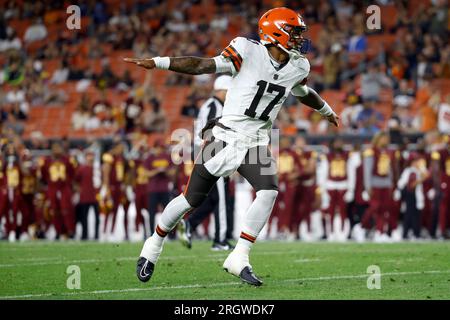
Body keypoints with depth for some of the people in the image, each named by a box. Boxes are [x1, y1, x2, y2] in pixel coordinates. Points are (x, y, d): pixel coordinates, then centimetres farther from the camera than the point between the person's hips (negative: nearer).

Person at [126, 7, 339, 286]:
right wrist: (157, 63, -25)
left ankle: (239, 259, -15)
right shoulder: (249, 52, -15)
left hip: (256, 144, 4)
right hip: (226, 137, -4)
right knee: (192, 199, 3)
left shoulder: (297, 67, 5)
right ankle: (154, 245, 27)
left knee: (269, 192, -22)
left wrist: (327, 110, 45)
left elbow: (304, 92, 27)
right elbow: (203, 66, -18)